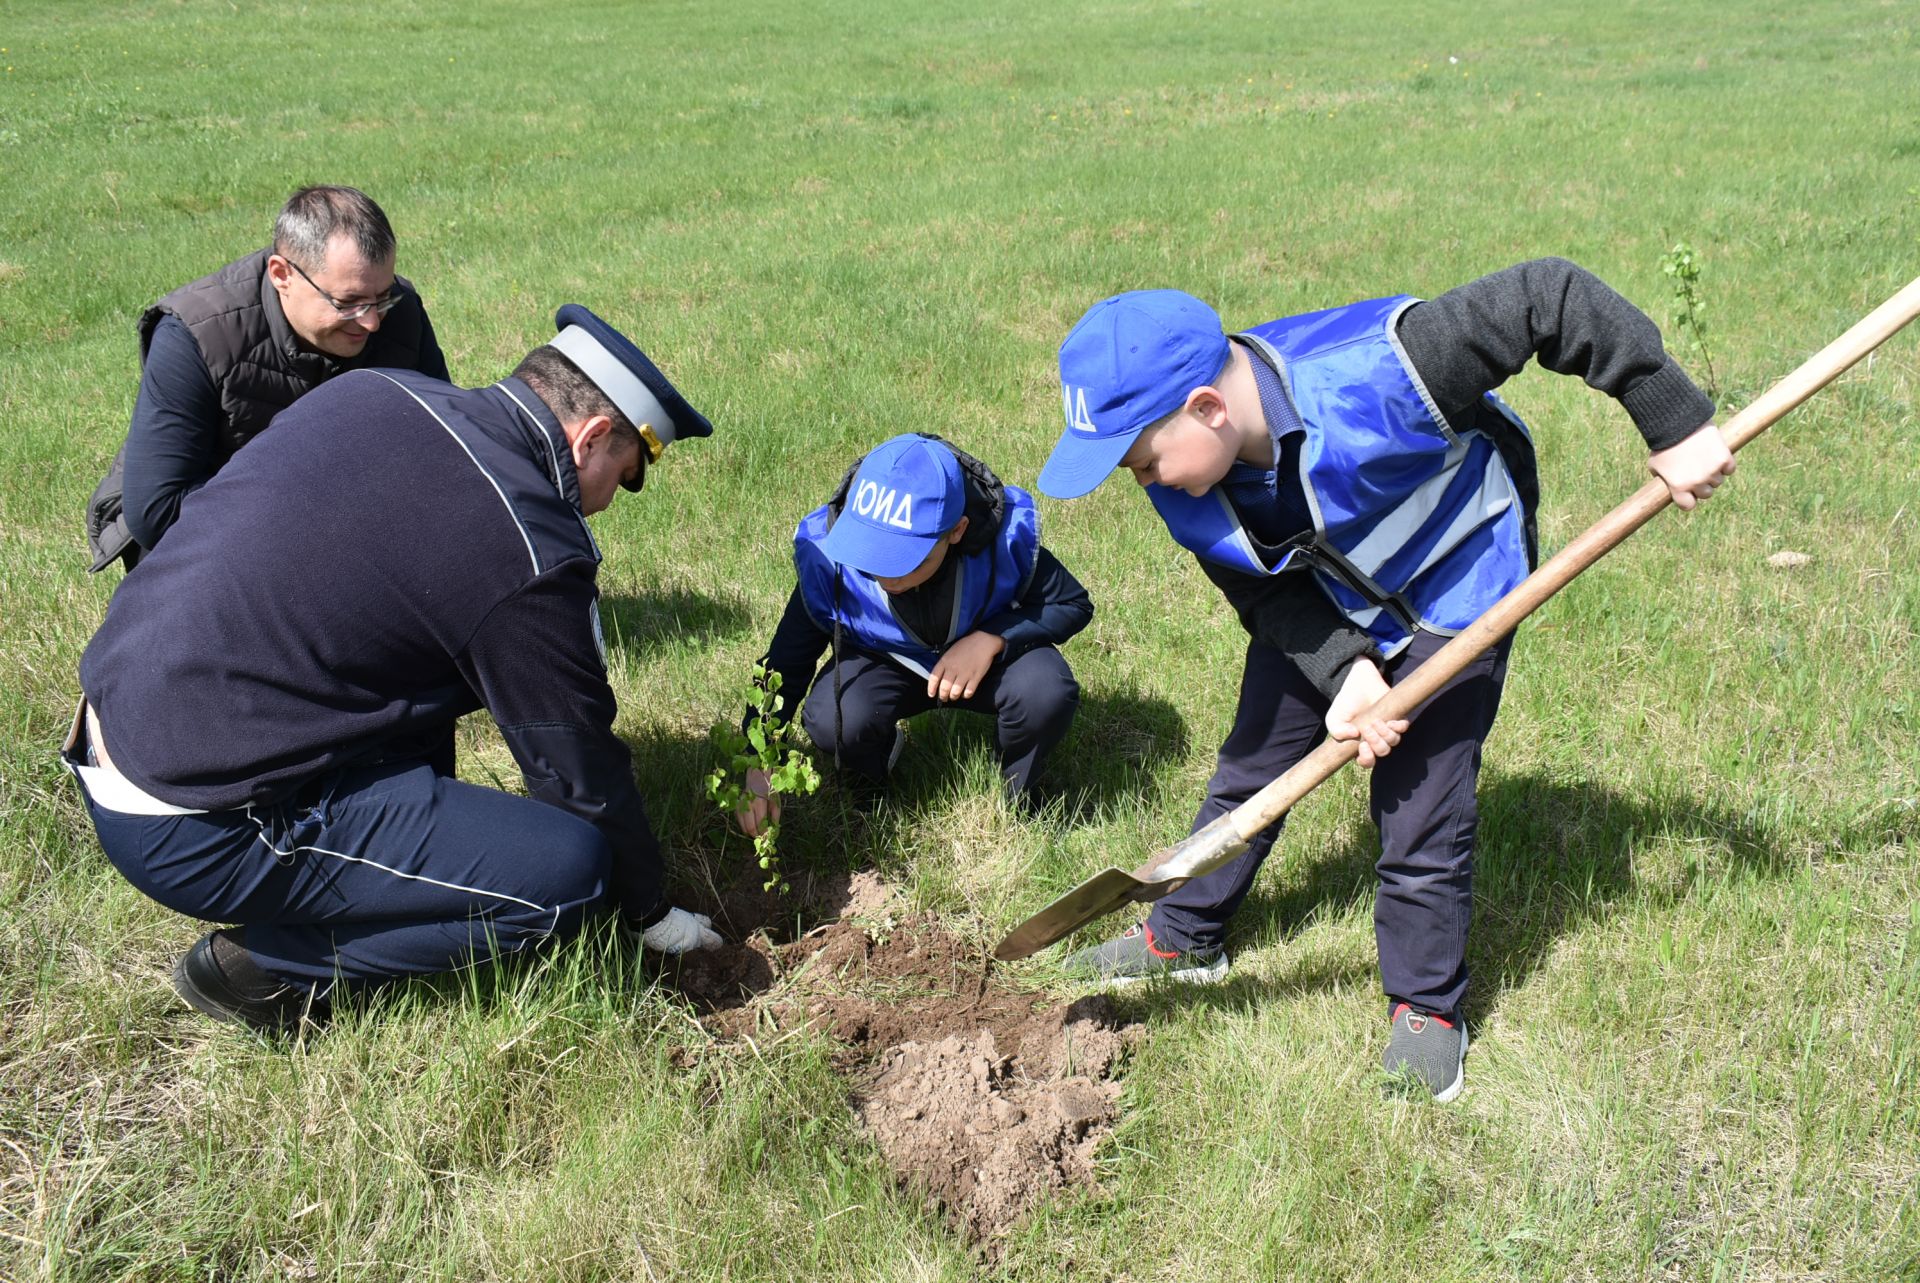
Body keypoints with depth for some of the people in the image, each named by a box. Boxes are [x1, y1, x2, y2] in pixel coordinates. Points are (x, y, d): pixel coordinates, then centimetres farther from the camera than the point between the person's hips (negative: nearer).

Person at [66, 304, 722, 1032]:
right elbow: (581, 773, -7)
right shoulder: (531, 556, -18)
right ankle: (262, 963, 1)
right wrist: (653, 915, 12)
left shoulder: (371, 390, 4)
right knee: (570, 869, -12)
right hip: (197, 829, -9)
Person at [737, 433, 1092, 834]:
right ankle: (868, 792, 8)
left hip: (986, 651, 0)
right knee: (831, 722, -31)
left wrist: (991, 639, -32)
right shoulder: (829, 554, -28)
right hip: (884, 661, 0)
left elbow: (1073, 605, -14)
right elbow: (787, 661, -17)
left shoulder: (1005, 534, -31)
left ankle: (1016, 794, 3)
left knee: (1047, 694, -32)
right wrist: (759, 766, -26)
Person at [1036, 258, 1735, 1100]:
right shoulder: (1182, 479, -22)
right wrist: (1344, 673, -27)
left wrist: (1675, 425, -28)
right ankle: (1184, 936, 36)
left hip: (1450, 595, -5)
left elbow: (1551, 296, -33)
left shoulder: (1375, 376, -41)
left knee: (1421, 818, -3)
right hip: (1320, 616, 5)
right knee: (1248, 766, 12)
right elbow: (1267, 595, -11)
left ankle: (1427, 1009, 22)